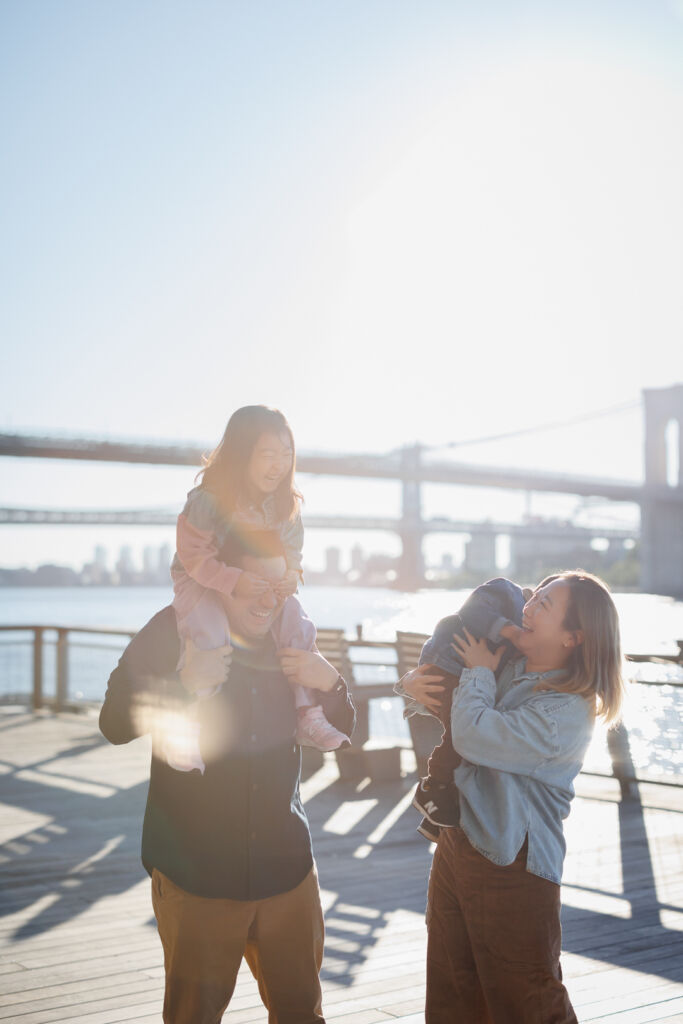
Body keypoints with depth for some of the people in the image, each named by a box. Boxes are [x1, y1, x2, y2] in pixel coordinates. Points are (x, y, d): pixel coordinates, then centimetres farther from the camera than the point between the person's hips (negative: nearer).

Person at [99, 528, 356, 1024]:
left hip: (286, 868, 3)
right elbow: (115, 723, -11)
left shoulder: (293, 636, 3)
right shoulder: (175, 631, -8)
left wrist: (331, 682, -11)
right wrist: (183, 683, -27)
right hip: (195, 874, -3)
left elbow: (342, 726, 12)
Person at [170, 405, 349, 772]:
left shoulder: (285, 503, -6)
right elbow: (193, 553, -24)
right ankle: (190, 731, -22)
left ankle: (308, 717, -2)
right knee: (208, 636, -31)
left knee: (298, 625, -14)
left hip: (263, 585, 5)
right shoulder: (209, 498, -25)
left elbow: (291, 548, 3)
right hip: (200, 580, -5)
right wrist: (233, 580, -36)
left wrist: (291, 575, -21)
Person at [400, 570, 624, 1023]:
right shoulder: (507, 668, 3)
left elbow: (474, 736, -30)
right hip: (456, 845, 8)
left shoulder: (566, 711, -21)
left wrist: (479, 673, -13)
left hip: (512, 867, -8)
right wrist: (414, 681, -5)